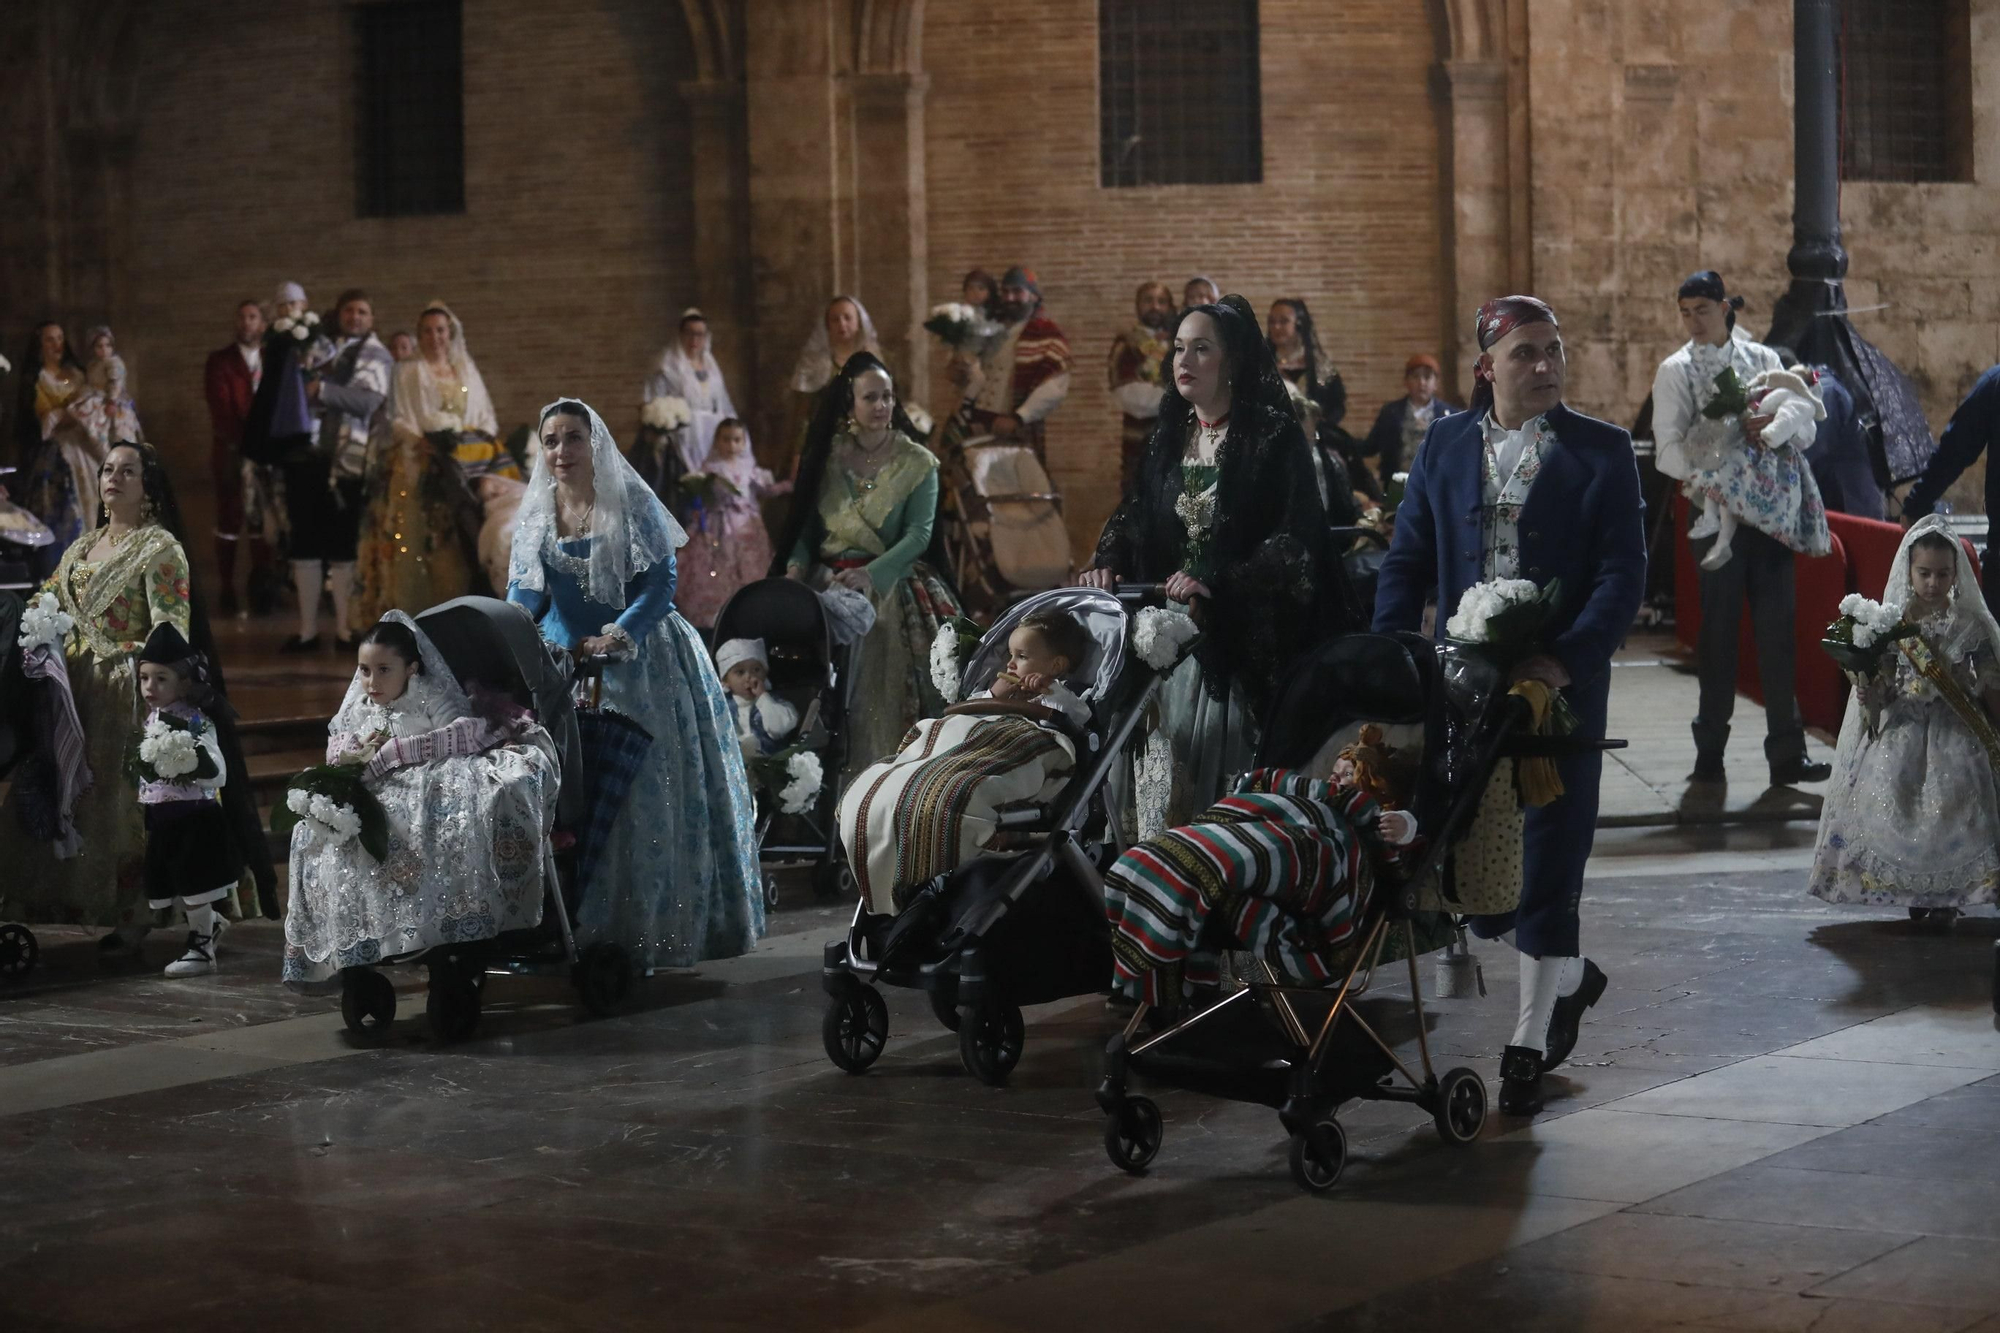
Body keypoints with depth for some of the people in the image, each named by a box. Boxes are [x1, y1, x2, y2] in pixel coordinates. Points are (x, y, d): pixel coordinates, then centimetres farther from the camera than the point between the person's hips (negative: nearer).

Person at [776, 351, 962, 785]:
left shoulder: (916, 463, 0)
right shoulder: (824, 457, 9)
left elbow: (919, 534, -9)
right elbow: (805, 525, 9)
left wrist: (870, 574, -22)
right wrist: (796, 566, -11)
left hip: (891, 587, -3)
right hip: (827, 586, 3)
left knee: (887, 700, -13)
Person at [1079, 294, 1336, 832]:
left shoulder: (1274, 436, -5)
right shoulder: (1169, 435, 14)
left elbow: (1295, 540, -12)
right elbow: (1132, 512, 16)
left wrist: (1215, 583, -22)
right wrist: (1107, 563, -5)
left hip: (1244, 640, -5)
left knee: (1228, 776, -6)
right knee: (1164, 786, 1)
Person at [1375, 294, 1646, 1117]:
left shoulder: (1600, 452, -1)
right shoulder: (1445, 446, 7)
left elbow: (1623, 574, -7)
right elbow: (1407, 562, 7)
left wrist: (1566, 661, -20)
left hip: (1560, 683, -3)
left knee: (1547, 856, 1)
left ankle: (1531, 1043, 13)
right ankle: (1569, 974, 33)